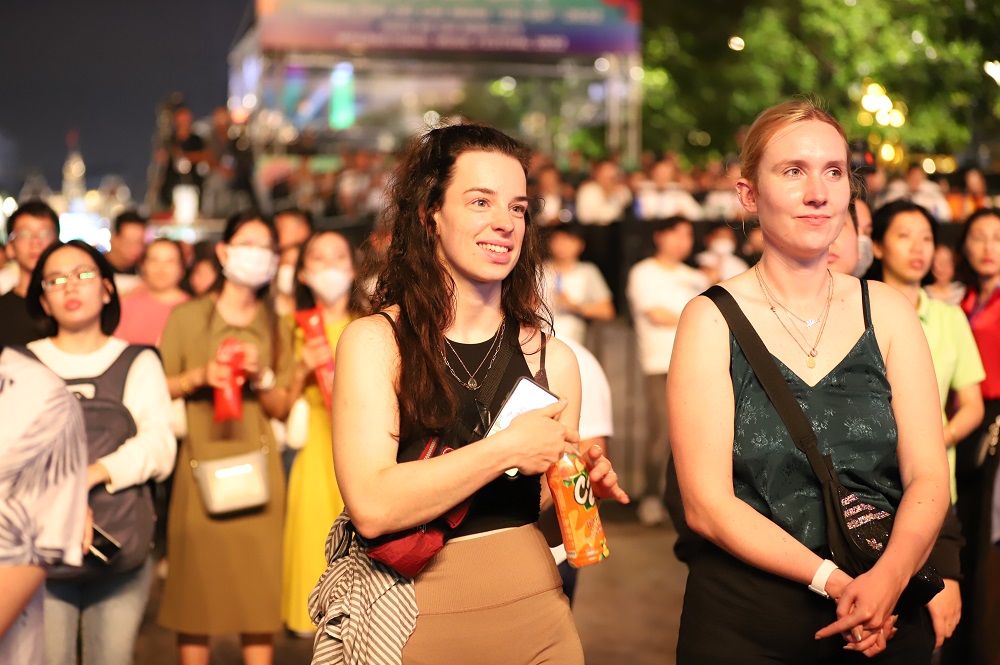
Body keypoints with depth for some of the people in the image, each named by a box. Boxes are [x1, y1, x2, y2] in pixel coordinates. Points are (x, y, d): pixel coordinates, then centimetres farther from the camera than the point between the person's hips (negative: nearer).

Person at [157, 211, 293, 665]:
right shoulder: (186, 317, 6)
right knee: (196, 579, -1)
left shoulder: (276, 328, 13)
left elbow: (282, 409, 10)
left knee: (260, 586, -2)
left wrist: (261, 377, -9)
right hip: (200, 461, -2)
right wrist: (200, 377, -12)